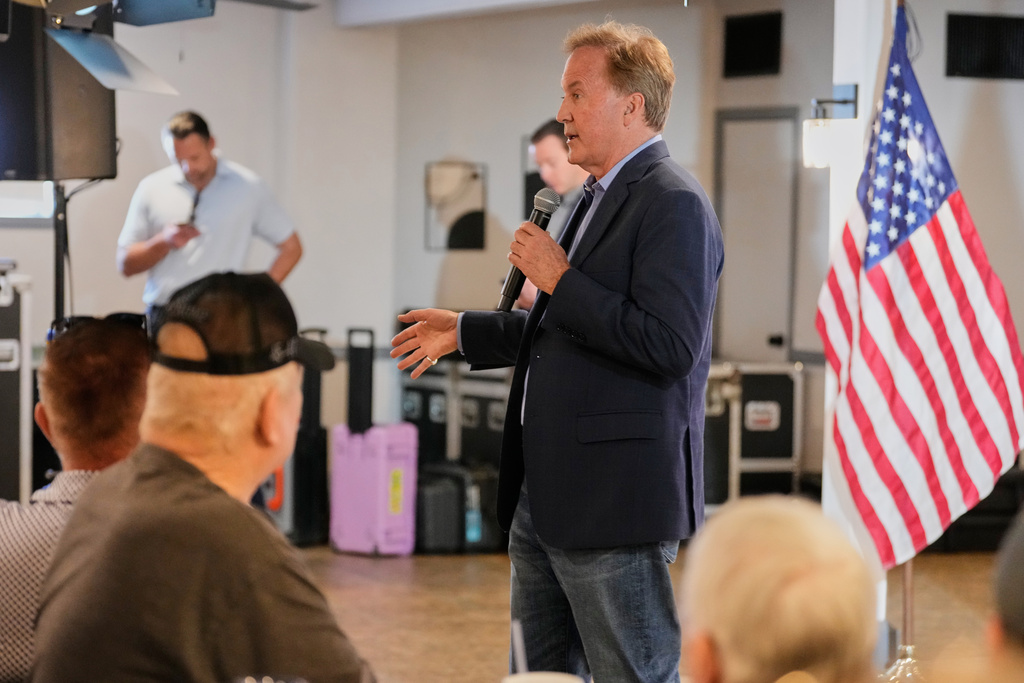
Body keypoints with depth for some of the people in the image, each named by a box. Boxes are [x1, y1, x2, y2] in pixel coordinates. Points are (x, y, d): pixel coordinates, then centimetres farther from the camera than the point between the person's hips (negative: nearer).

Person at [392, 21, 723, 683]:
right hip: (545, 495, 10)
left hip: (616, 501, -10)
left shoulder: (674, 203, -14)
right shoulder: (598, 199, 18)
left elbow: (670, 345, -25)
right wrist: (464, 332, 27)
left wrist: (560, 279, -18)